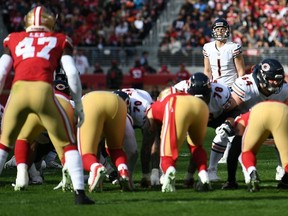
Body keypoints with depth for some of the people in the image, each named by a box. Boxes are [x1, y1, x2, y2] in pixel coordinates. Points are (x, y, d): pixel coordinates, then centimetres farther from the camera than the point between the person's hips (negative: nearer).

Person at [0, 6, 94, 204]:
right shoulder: (59, 41, 23)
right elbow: (72, 73, 12)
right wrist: (79, 106, 18)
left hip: (18, 91, 1)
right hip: (43, 91, -1)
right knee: (68, 144, 14)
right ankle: (79, 193, 3)